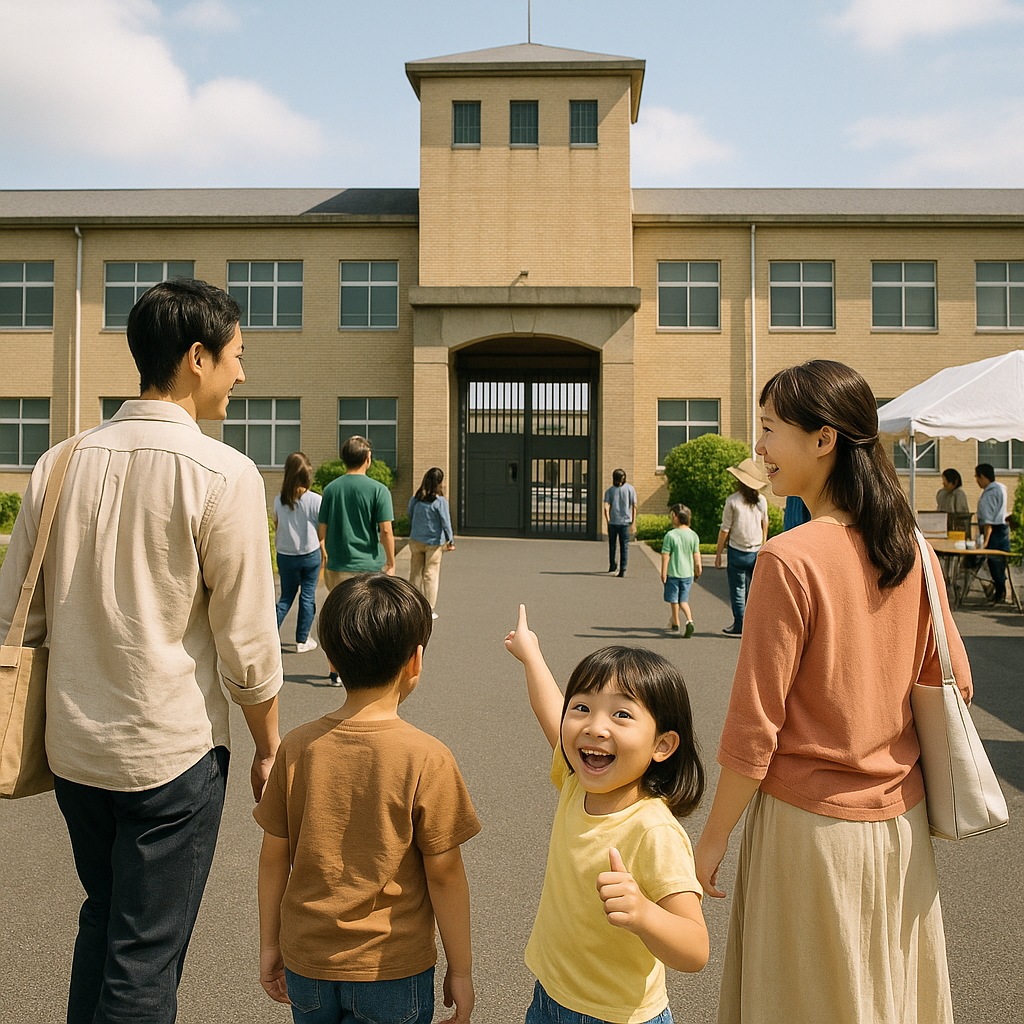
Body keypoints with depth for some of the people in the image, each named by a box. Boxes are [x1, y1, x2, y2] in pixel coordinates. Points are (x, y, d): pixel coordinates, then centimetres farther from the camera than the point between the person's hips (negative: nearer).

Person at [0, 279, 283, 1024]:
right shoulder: (223, 474, -15)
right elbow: (246, 641, -12)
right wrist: (269, 747, 1)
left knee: (101, 922, 26)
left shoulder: (62, 462, 1)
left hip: (72, 747, 6)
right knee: (145, 961, 10)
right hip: (170, 752, -5)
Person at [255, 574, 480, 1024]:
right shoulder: (428, 760, -18)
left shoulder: (297, 747, -9)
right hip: (393, 969, -3)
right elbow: (444, 874, -13)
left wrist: (269, 945, 12)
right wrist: (461, 970, 0)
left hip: (306, 966, 4)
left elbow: (274, 856, -1)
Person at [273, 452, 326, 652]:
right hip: (310, 554, -2)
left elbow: (276, 527, 2)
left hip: (286, 556, 2)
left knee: (286, 597, 16)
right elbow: (321, 531, -4)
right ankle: (302, 640, 15)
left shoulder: (279, 500, -6)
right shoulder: (316, 500, -12)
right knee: (308, 597, 9)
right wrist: (324, 552, 8)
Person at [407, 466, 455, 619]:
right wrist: (450, 541, 0)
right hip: (434, 543, -3)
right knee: (431, 575, 3)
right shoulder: (440, 501, -13)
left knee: (415, 574, 12)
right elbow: (445, 522, -9)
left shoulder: (414, 499, 0)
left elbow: (410, 519, 11)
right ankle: (429, 610, 6)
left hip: (415, 541, 4)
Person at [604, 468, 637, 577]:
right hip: (625, 521, -1)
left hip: (612, 522, 1)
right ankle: (623, 569, -6)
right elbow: (634, 507, -2)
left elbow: (606, 508, -9)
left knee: (612, 545, 17)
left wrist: (608, 521, 0)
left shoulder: (609, 490, 0)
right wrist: (633, 523, 4)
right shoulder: (630, 488, 0)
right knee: (624, 546, 2)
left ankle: (612, 566, 27)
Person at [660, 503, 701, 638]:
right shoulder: (693, 535, 0)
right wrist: (698, 568, 17)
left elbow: (665, 555, -11)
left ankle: (675, 624, 19)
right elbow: (696, 554, 5)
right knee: (683, 600, 12)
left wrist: (663, 573, -6)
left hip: (673, 573, -4)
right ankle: (689, 620, -9)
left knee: (674, 600, 10)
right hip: (688, 573, 4)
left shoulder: (670, 535, -13)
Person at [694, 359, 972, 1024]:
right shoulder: (912, 549, -4)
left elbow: (754, 725, -18)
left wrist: (713, 838, -7)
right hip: (901, 818, 6)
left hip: (811, 821, -6)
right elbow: (953, 682, 6)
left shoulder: (790, 559, -22)